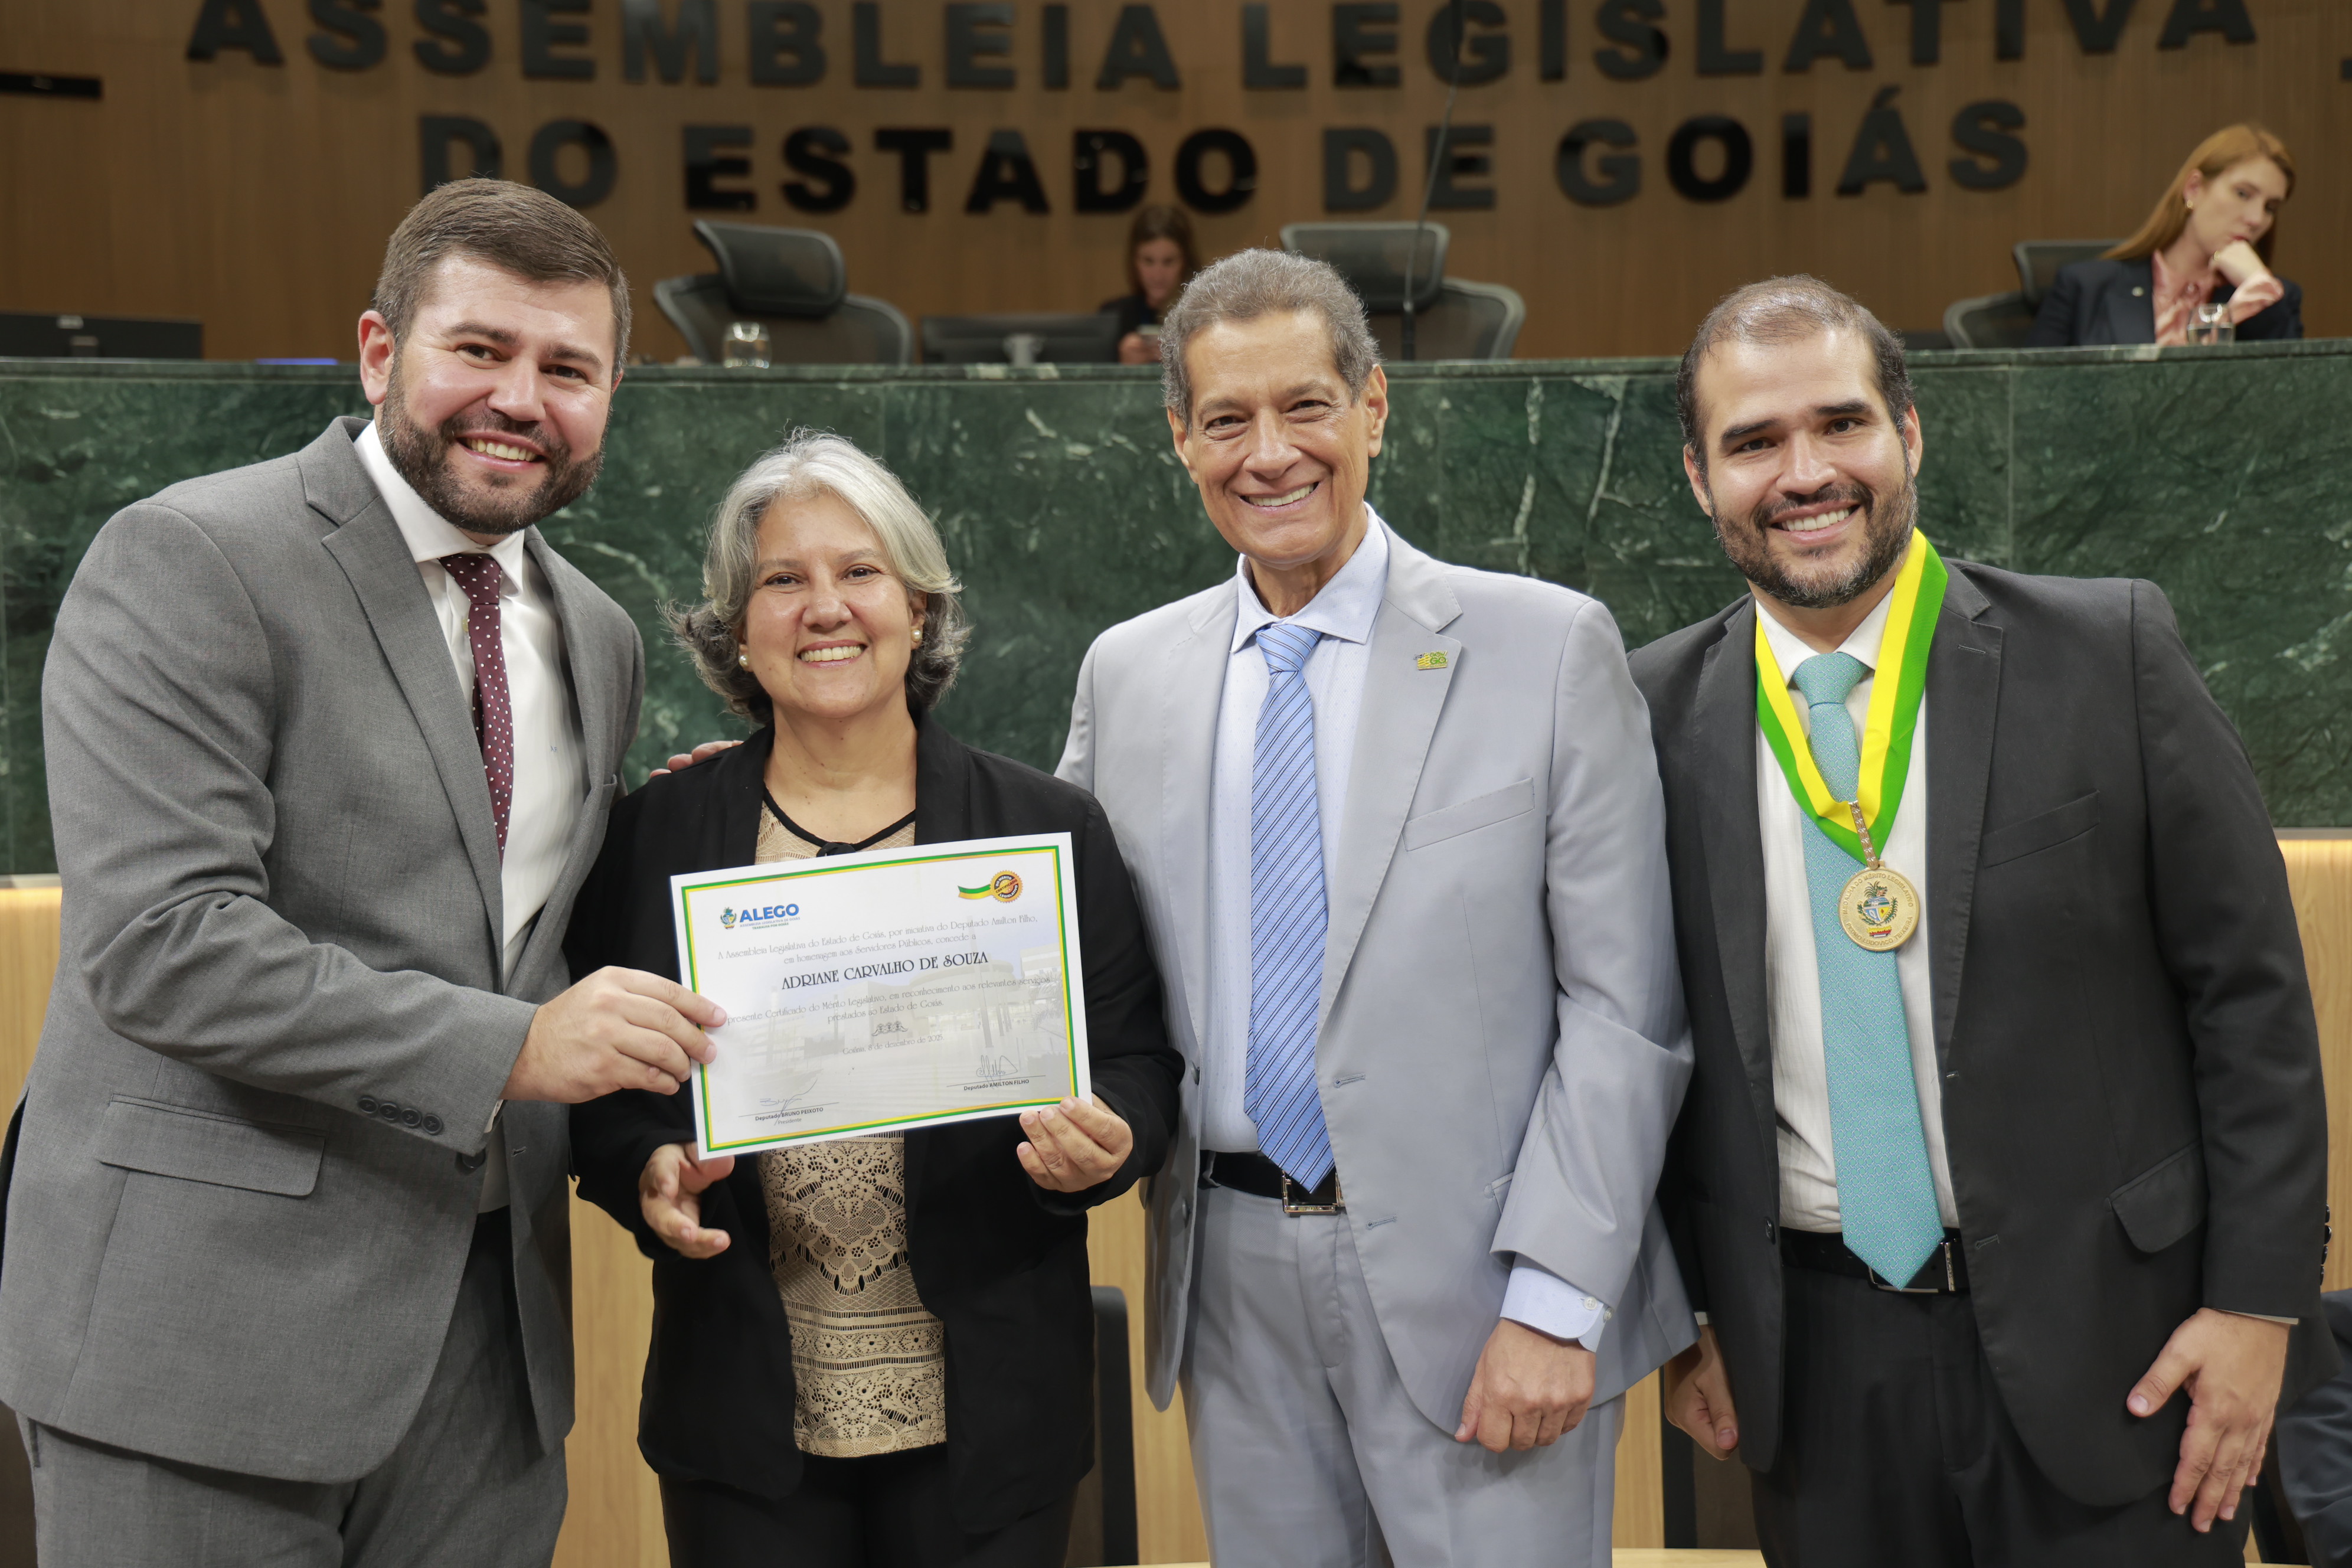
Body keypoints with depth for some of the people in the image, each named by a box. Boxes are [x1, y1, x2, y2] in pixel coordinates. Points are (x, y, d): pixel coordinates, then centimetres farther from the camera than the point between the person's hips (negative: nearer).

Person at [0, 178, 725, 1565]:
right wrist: (507, 1048, -24)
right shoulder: (187, 563, -10)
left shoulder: (599, 640, 12)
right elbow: (158, 940, -20)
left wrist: (637, 1141, 4)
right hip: (211, 1319, -6)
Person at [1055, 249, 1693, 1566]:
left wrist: (1553, 1301, -13)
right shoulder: (1126, 673, 6)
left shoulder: (1548, 646, -5)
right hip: (1234, 1275, 4)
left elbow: (1624, 1012, -7)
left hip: (1469, 1275, -3)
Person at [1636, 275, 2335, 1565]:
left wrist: (2259, 1301, -6)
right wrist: (1684, 1311, 6)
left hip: (2104, 1340, -1)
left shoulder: (2109, 652, -7)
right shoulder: (1656, 716, -2)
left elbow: (2249, 992, -4)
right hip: (1814, 1355, 2)